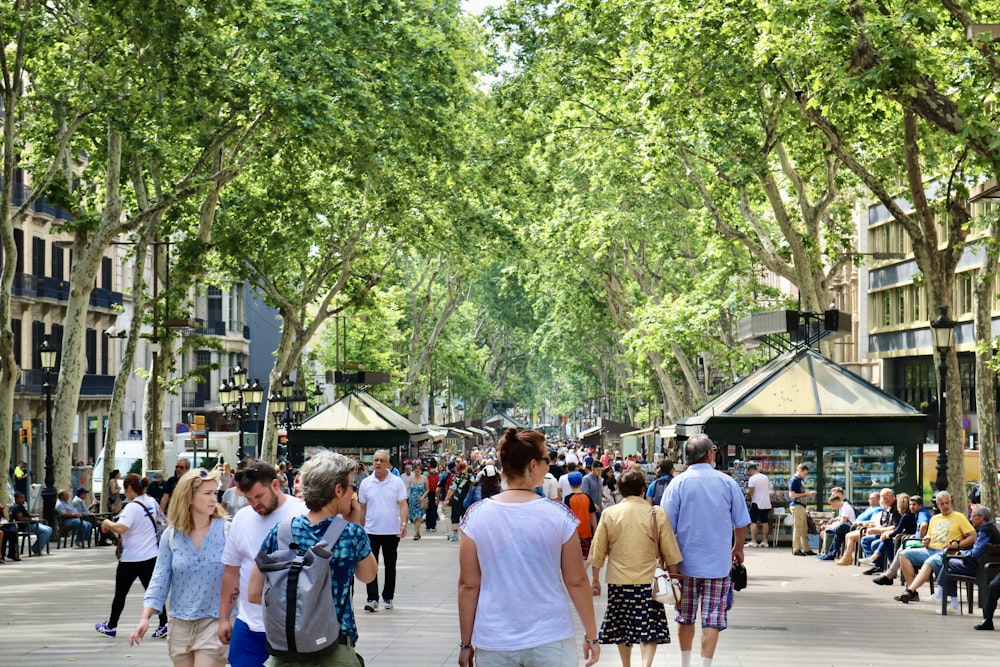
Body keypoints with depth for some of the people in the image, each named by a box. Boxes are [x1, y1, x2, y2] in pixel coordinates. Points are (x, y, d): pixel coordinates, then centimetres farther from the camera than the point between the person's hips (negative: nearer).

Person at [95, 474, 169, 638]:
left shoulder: (132, 507, -18)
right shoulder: (151, 502, 6)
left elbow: (120, 528, -31)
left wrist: (107, 523, -13)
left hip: (131, 559, -6)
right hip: (151, 555, 7)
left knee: (120, 593, 9)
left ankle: (110, 627, 23)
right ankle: (163, 625, -6)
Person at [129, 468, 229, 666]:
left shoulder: (226, 531, -6)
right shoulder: (171, 536, 2)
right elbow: (160, 579, 3)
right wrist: (145, 617, -7)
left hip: (214, 622, -3)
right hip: (180, 624, 4)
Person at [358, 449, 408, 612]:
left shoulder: (397, 482, -2)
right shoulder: (365, 483, 3)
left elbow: (403, 505, -5)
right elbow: (363, 508, 10)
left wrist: (403, 523, -19)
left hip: (392, 531, 0)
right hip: (371, 531, 0)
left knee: (390, 566, 10)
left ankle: (388, 598, 20)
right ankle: (372, 599, -7)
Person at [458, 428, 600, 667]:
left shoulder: (476, 516, -4)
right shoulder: (559, 515, -6)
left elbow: (468, 586, -1)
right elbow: (576, 581, -1)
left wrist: (465, 643, 8)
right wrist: (591, 635, 10)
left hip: (493, 645, 1)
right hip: (551, 641, -1)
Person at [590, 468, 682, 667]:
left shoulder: (609, 514, -3)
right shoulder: (657, 513, -5)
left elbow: (598, 551, 3)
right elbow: (670, 552, -1)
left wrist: (595, 578, 14)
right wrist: (673, 576, 12)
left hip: (618, 580, 1)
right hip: (648, 580, -1)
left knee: (622, 626, 14)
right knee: (650, 627, 1)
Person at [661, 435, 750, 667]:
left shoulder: (678, 483, -6)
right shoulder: (727, 482, -4)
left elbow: (667, 526, -5)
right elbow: (742, 523, 3)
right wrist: (738, 548, 21)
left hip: (686, 563, 1)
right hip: (719, 563, -1)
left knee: (685, 617, 15)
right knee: (713, 619, 2)